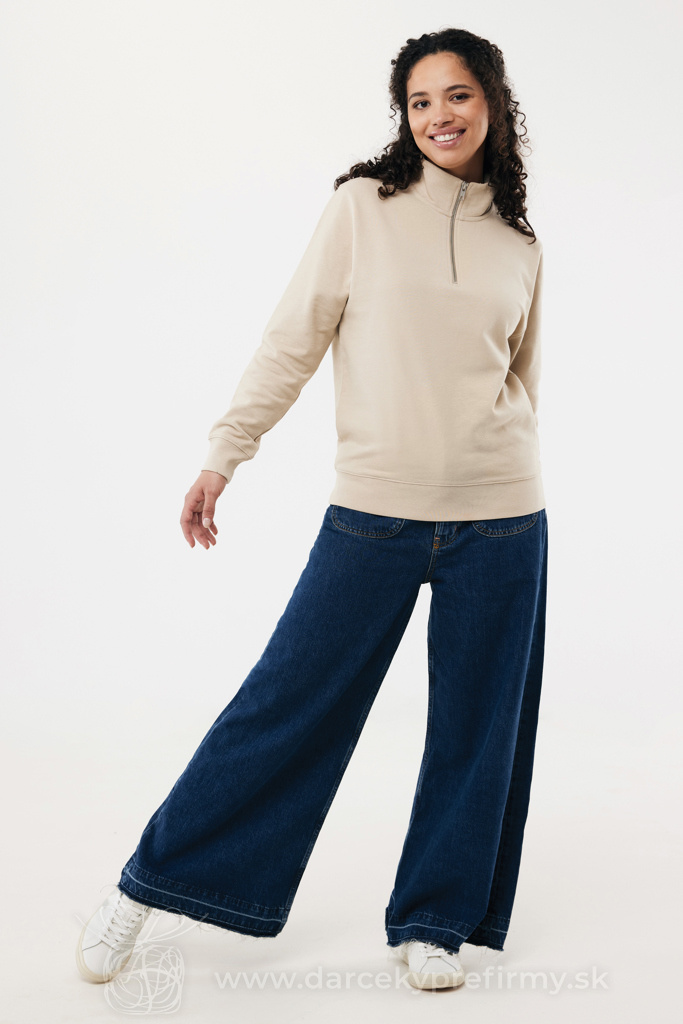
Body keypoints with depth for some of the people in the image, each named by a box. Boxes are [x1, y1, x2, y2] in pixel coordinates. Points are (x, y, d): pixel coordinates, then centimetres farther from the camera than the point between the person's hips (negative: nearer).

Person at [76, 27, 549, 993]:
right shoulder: (363, 205, 1)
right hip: (374, 512, -3)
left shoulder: (520, 247, 10)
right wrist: (223, 455, -5)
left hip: (500, 522, 3)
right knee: (290, 702, -1)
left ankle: (433, 921, 24)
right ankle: (149, 884, 14)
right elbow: (291, 341, 0)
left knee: (479, 726, 6)